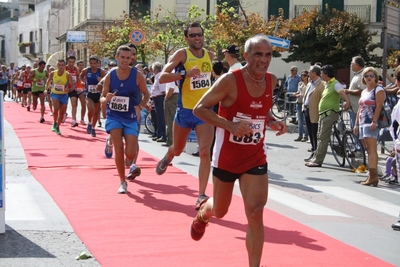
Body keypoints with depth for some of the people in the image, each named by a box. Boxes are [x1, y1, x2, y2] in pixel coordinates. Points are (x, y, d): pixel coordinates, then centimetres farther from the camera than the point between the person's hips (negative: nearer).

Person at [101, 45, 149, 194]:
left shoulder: (137, 75, -9)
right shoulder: (110, 76, -5)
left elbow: (146, 94, 3)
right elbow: (102, 97, 4)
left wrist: (140, 106, -15)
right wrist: (106, 99, -19)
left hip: (131, 118, -1)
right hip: (114, 116, 1)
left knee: (130, 153, -7)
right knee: (119, 148, -11)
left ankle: (131, 164, 33)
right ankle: (122, 182, 7)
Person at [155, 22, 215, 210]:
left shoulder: (210, 56, 5)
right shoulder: (182, 54, -9)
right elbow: (162, 77, -19)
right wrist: (185, 74, -30)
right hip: (185, 111, -2)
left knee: (204, 152, -13)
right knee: (177, 149, 19)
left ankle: (202, 195, -11)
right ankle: (167, 158, 56)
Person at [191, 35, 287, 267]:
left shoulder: (271, 81, -2)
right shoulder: (230, 80, -20)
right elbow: (200, 109, -16)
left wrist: (272, 122, -4)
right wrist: (230, 125, -29)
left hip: (256, 158, 3)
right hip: (227, 157, -3)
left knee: (255, 213, -9)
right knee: (220, 211, 16)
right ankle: (202, 214, 54)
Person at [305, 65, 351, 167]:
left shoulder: (335, 84, -13)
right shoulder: (327, 84, 17)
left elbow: (342, 92, -30)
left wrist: (347, 101, -49)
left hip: (329, 114, -10)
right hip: (323, 114, 10)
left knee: (323, 138, -8)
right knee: (320, 137, 15)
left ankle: (318, 161, -7)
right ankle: (315, 158, 23)